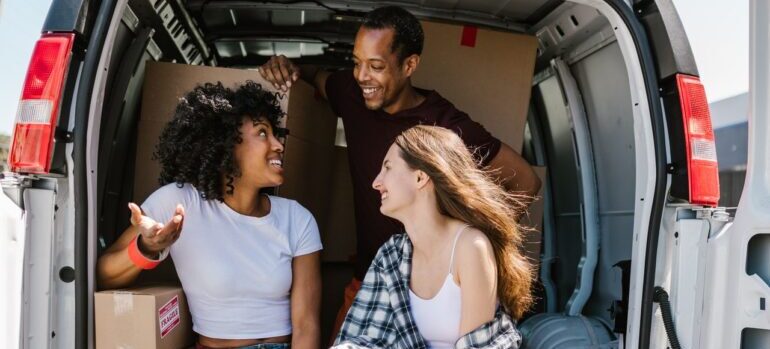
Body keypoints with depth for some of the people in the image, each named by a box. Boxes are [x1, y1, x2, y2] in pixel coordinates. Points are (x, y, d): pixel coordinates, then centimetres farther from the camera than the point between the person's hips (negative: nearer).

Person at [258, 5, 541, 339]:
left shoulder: (446, 125, -22)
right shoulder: (354, 95, -6)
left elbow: (525, 181, -14)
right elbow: (318, 76, 18)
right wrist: (290, 69, -4)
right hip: (365, 279, 5)